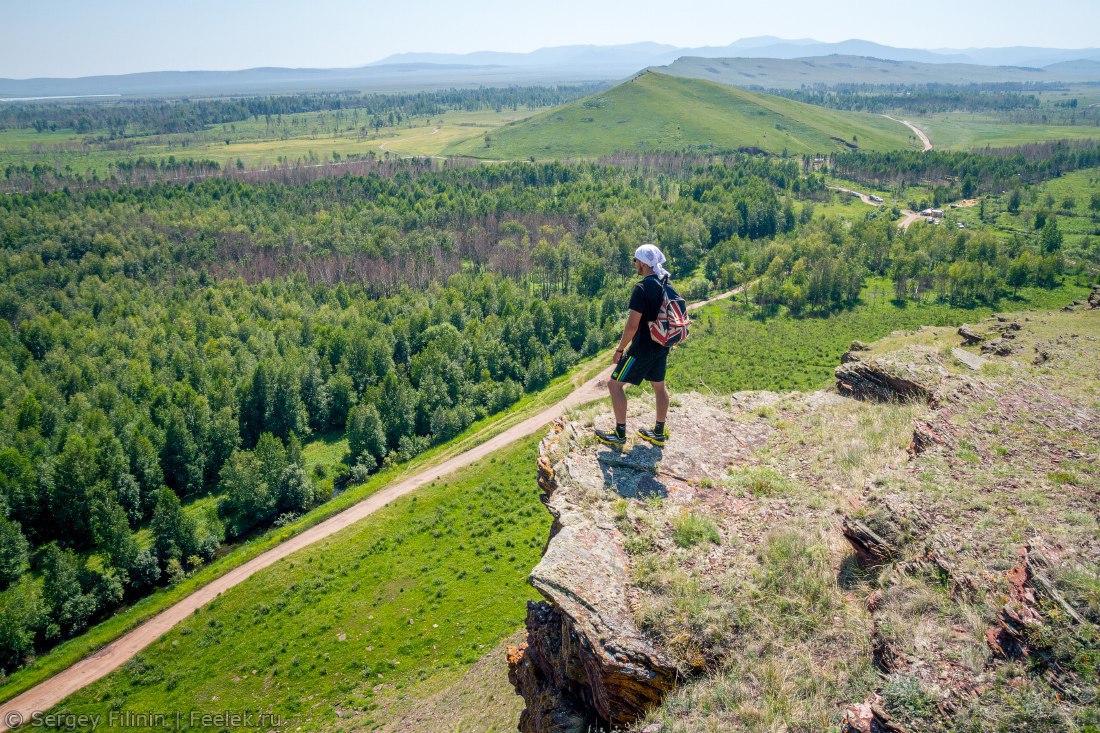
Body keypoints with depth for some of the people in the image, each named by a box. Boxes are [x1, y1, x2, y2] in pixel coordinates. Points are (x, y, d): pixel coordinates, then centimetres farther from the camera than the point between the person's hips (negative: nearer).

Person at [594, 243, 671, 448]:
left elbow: (633, 325, -23)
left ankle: (620, 434, 5)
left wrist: (620, 349, -14)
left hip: (643, 347, -9)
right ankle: (659, 433, 28)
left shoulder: (642, 288, -21)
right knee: (659, 385, 18)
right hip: (662, 346, 9)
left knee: (615, 384, 2)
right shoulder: (666, 284, 5)